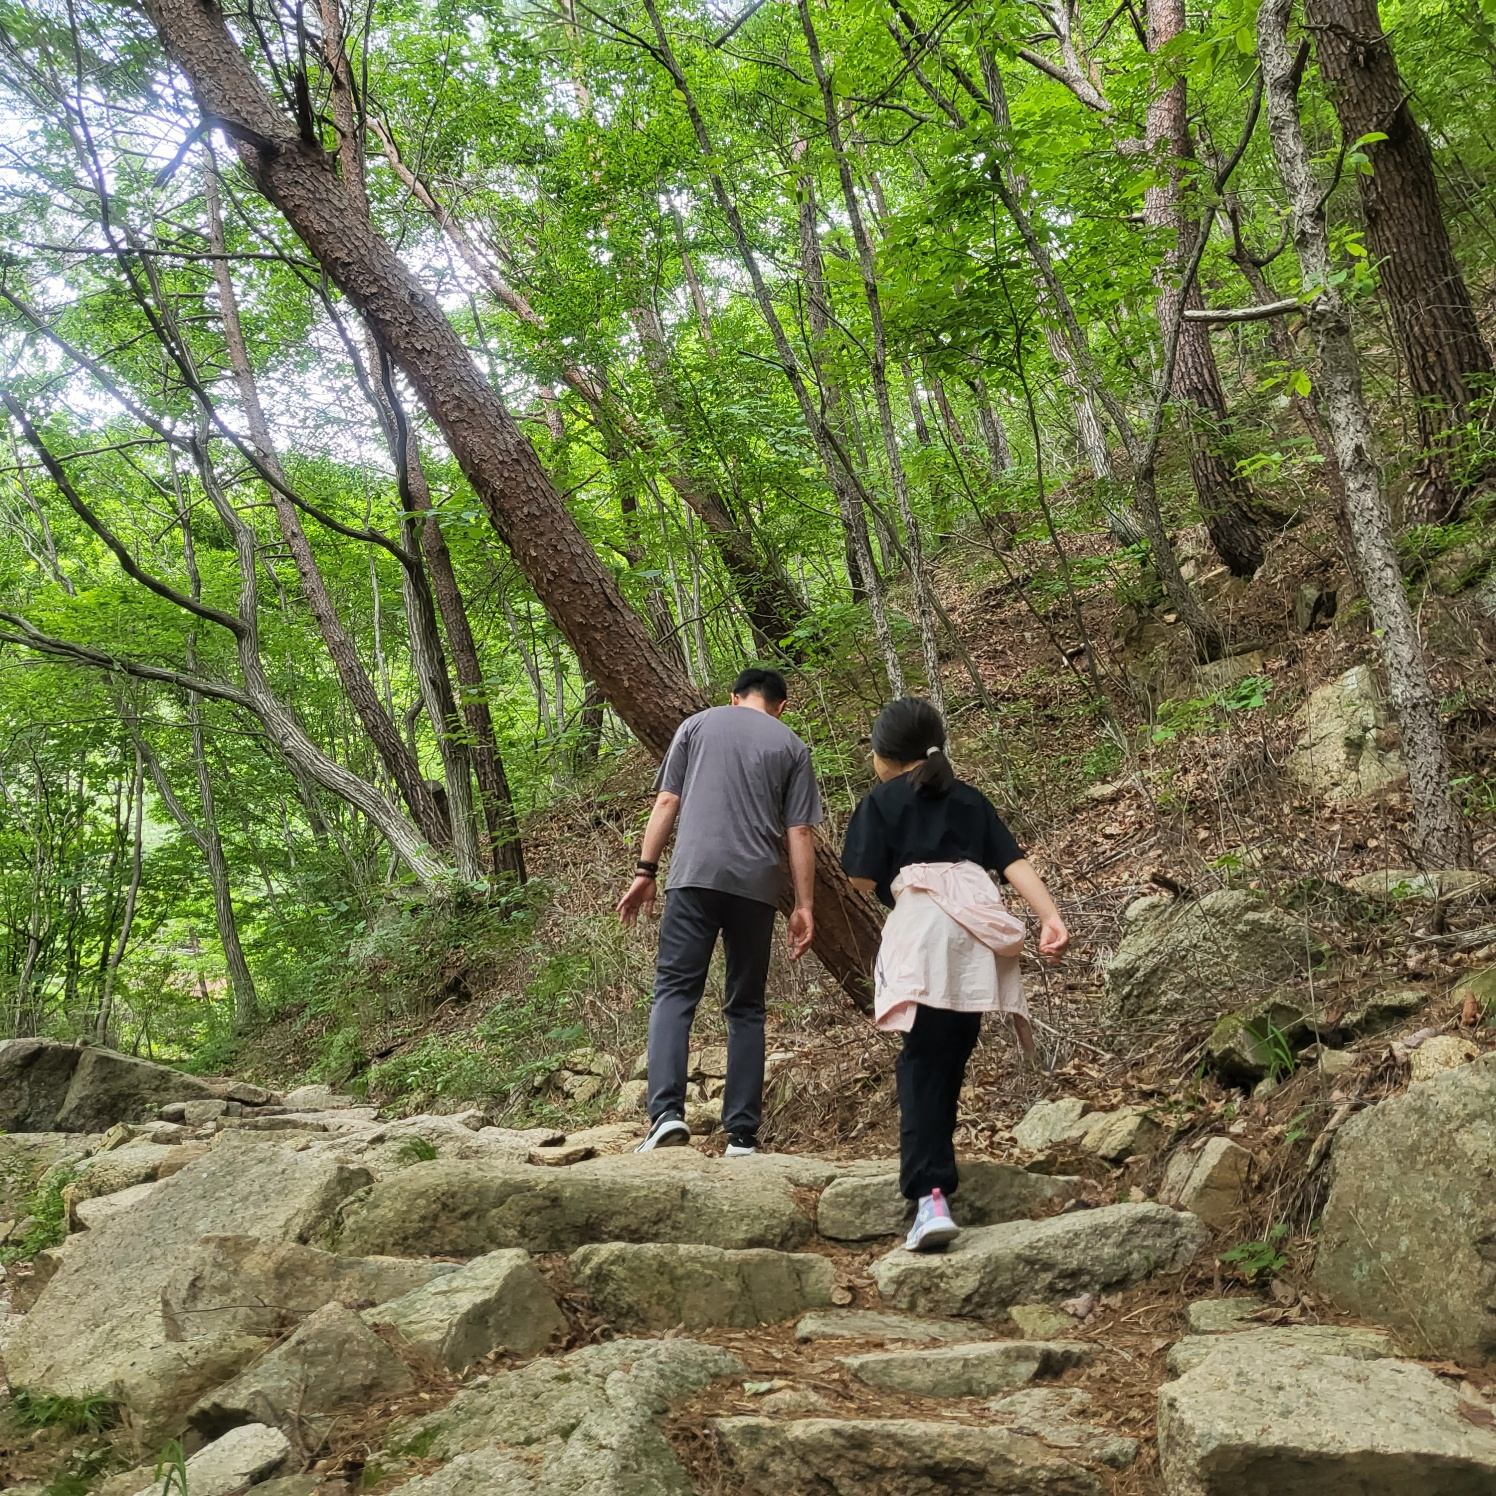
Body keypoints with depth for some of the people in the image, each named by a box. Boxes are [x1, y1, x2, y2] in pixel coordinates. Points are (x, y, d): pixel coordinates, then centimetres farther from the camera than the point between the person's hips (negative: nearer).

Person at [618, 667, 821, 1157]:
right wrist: (803, 906, 7)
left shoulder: (698, 724, 14)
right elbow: (799, 833, 7)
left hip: (695, 876, -1)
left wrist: (645, 871, 9)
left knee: (674, 992, -3)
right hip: (757, 886, 1)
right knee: (746, 1007, 9)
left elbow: (666, 802, 8)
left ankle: (667, 1112, -22)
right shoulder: (792, 747, 13)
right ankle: (742, 1134, 6)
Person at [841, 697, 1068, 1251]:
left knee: (925, 1063, -9)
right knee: (950, 1058, 16)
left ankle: (931, 1196, -21)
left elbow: (865, 878, 0)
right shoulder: (970, 799, 24)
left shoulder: (880, 803, 10)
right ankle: (934, 1162, 24)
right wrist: (1051, 917, 2)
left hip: (924, 929, -5)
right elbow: (1015, 862, 11)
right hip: (980, 930, 5)